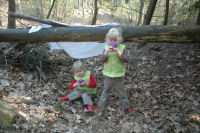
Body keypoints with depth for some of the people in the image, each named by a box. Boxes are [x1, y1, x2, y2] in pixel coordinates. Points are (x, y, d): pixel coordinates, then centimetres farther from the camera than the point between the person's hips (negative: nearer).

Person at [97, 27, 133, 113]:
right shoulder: (106, 47, -2)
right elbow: (103, 60, -9)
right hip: (108, 74, 1)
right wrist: (106, 53, -25)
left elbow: (126, 60, -15)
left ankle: (126, 106, 27)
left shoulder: (122, 48, -7)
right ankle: (100, 106, 25)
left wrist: (119, 53, -27)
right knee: (106, 91, 15)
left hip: (119, 75, -1)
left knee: (121, 92, 11)